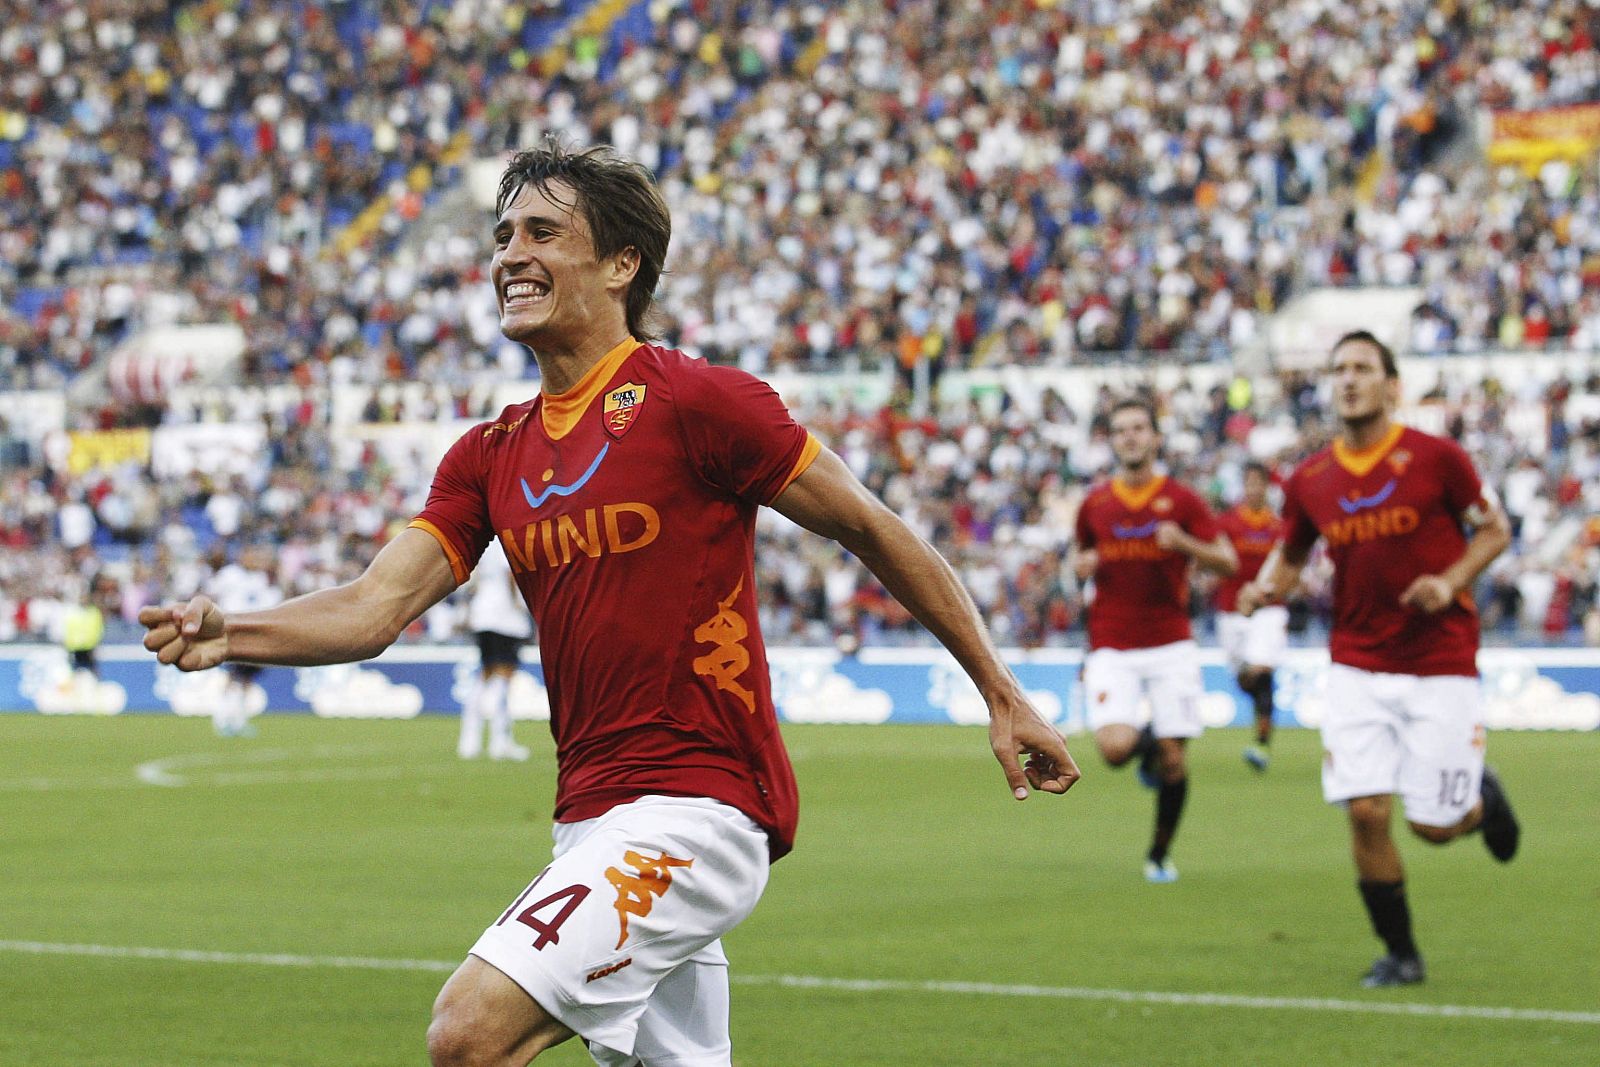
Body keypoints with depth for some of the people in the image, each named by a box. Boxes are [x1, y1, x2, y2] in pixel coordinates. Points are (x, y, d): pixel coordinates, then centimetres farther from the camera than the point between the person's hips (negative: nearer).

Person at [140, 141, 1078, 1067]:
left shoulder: (693, 401, -8)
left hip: (694, 808, -8)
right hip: (594, 817, 8)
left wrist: (1002, 694, 1)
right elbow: (376, 606, 4)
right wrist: (226, 634, -15)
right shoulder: (492, 458, 13)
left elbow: (873, 530, -2)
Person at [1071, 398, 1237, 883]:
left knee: (1173, 760, -3)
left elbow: (1227, 562, -2)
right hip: (1112, 649, 1)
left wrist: (1184, 543, -20)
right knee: (1115, 748, -20)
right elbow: (1080, 557, 23)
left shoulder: (1181, 499, 1)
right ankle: (1144, 742, 17)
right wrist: (1082, 565, -1)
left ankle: (1160, 854, 18)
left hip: (1171, 646, -1)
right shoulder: (1095, 503, 7)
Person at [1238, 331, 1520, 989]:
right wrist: (1266, 588, -5)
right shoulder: (1309, 480, 2)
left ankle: (1481, 799, 35)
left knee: (1433, 824, -3)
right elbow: (1290, 553, 17)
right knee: (1366, 812, -9)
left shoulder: (1435, 458, -7)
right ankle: (1399, 953, 9)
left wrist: (1451, 582, -14)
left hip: (1440, 667, -2)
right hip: (1357, 668, 2)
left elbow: (1494, 529, 3)